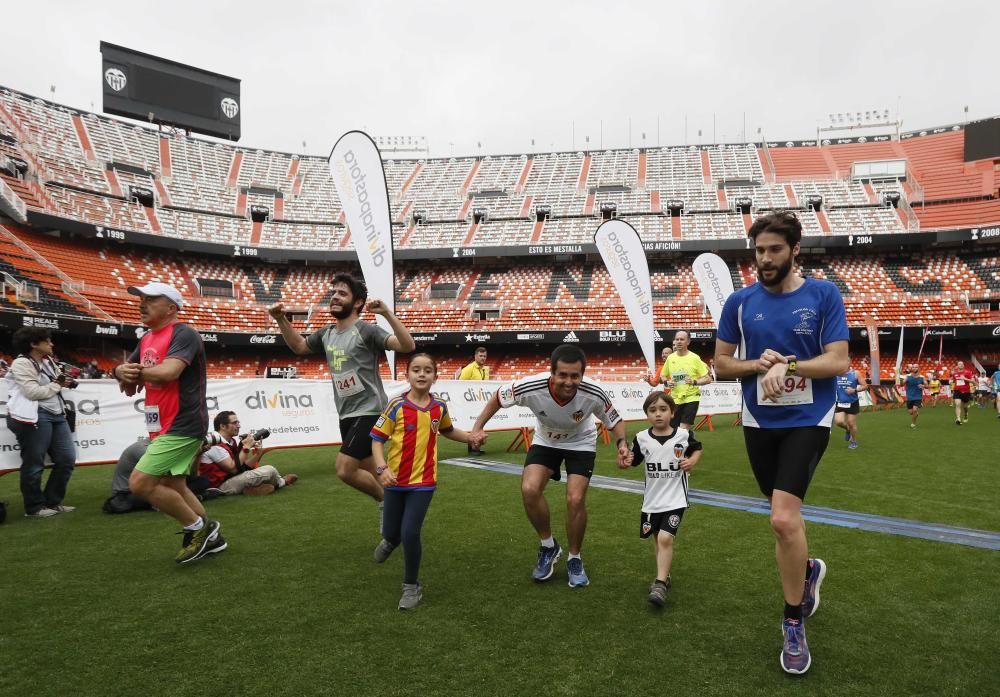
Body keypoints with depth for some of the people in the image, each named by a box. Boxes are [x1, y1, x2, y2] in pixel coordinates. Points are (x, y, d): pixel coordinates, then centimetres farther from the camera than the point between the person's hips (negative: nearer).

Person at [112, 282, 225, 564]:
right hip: (165, 427, 10)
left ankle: (199, 527, 4)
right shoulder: (146, 340, 13)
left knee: (140, 483, -11)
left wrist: (133, 371, -11)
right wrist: (121, 372, -11)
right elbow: (127, 386, 13)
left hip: (181, 427, -10)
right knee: (172, 486, 16)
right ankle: (210, 538, 28)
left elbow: (168, 372, -29)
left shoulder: (184, 334, -15)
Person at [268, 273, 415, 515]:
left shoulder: (365, 330, -13)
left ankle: (387, 501, 8)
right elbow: (299, 347, 29)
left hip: (369, 412, -8)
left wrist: (387, 313, -34)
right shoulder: (327, 333, 10)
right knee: (369, 476, 13)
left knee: (345, 470, -15)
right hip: (346, 414, 8)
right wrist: (281, 320, 15)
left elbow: (407, 346, -24)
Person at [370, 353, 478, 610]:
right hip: (396, 479, 0)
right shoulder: (397, 405, -12)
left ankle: (412, 586, 14)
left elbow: (448, 431, 20)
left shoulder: (439, 407, -2)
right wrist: (382, 468, -23)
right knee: (391, 532, 11)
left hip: (424, 481, 0)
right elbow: (377, 439, -10)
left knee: (410, 533, -9)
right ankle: (391, 541, 52)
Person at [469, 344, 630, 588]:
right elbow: (498, 397, -13)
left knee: (575, 499, -15)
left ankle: (574, 559, 12)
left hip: (580, 443, -1)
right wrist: (478, 427, -20)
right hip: (545, 441, 1)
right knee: (530, 489, -20)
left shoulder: (594, 394, -33)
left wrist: (622, 442, -31)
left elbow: (614, 420, -12)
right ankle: (548, 546, 8)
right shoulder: (531, 387, -35)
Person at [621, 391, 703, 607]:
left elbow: (697, 448, 12)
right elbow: (634, 461, 6)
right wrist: (625, 463, -16)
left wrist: (692, 461, -7)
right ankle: (663, 576, 37)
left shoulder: (683, 435, -9)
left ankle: (660, 584, -6)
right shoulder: (641, 438, -6)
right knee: (658, 539, 16)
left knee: (665, 538, -16)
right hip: (652, 500, 3)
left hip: (675, 499, -3)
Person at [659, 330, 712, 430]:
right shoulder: (670, 358, 3)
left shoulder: (695, 358, -8)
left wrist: (694, 382, -21)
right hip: (675, 399, 4)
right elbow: (662, 376, 17)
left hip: (691, 398, -4)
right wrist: (666, 382, -4)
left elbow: (708, 379, -5)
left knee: (683, 430, -13)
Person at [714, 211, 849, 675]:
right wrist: (758, 364, -14)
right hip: (759, 422, 3)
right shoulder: (739, 302, 1)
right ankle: (807, 570, 50)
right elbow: (721, 366, 5)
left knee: (783, 518, -17)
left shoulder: (824, 295, -5)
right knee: (784, 519, 16)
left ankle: (793, 624, 5)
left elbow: (839, 361, -9)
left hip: (808, 420, -3)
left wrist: (787, 365, -24)